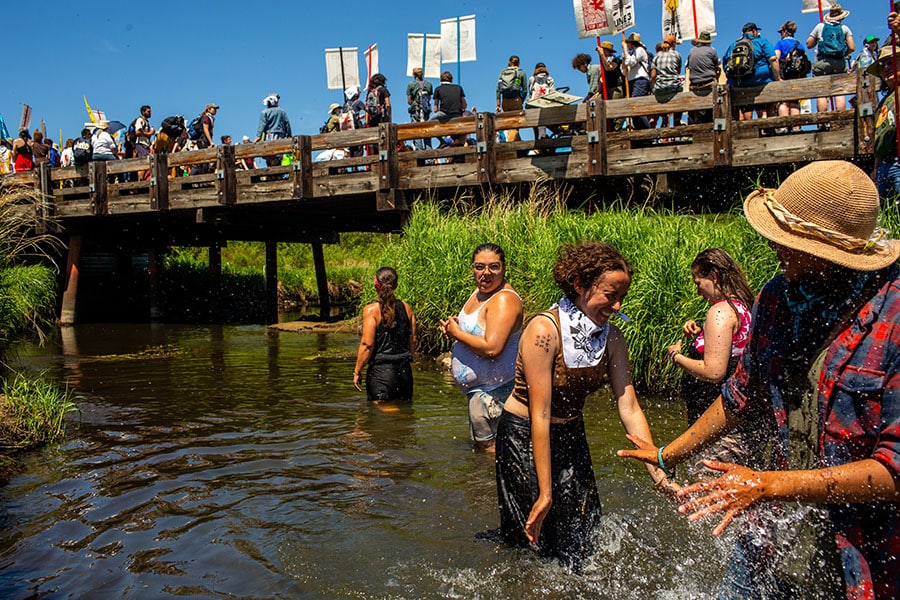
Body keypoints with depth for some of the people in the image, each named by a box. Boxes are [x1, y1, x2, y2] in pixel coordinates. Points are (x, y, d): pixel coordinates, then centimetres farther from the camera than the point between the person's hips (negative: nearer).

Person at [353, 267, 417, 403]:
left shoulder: (371, 310, -9)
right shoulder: (406, 308, 5)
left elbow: (367, 344, -13)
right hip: (404, 370, 5)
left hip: (380, 370, -5)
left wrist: (357, 371, -5)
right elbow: (413, 341, 11)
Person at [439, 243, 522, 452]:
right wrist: (454, 326, 2)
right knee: (480, 445, 22)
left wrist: (456, 333, -17)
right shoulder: (478, 292, 9)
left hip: (494, 390, -11)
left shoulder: (504, 300, -22)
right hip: (478, 388, 11)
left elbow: (491, 348, -32)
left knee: (489, 448, -4)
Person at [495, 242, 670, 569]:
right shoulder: (544, 330, -26)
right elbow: (540, 416, -26)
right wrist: (545, 493, -24)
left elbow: (630, 409, -7)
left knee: (581, 546, 10)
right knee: (536, 543, 6)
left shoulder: (612, 338, -7)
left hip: (571, 437, 6)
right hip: (524, 437, -5)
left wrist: (657, 472, -15)